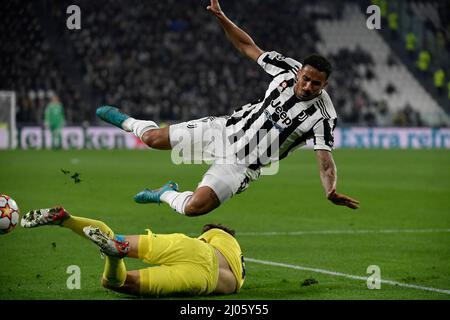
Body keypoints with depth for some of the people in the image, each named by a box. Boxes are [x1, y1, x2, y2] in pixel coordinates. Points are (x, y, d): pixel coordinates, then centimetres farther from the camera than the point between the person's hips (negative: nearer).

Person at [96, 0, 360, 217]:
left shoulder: (323, 117, -22)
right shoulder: (288, 68, -10)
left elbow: (325, 159, -28)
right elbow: (248, 47, 2)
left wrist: (331, 191, -47)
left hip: (243, 164, -4)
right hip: (227, 130, 4)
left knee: (194, 207, -23)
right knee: (153, 138, 8)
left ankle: (167, 194, 13)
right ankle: (128, 122, 45)